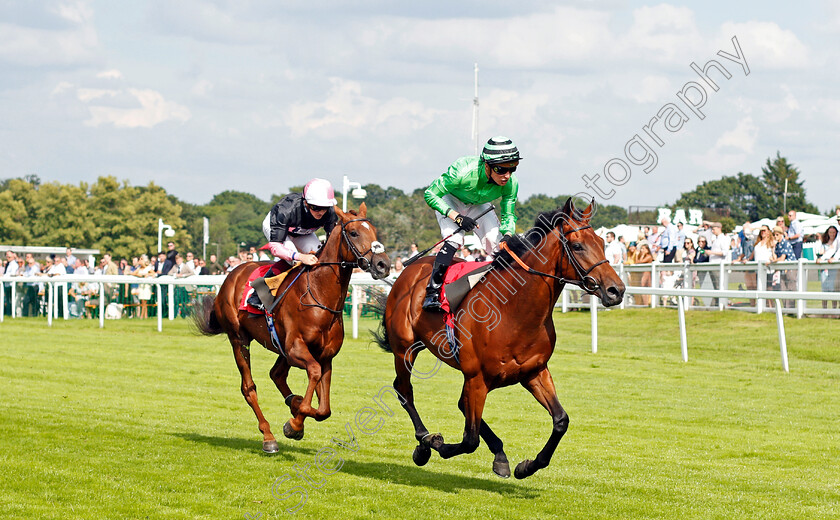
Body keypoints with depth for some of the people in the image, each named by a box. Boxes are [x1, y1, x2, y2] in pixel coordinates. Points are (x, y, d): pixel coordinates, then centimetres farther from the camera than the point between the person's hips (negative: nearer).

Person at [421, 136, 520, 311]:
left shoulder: (511, 183, -28)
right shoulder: (462, 172, -41)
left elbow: (509, 215, -14)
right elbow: (431, 194, -30)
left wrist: (508, 235, -35)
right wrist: (457, 217, -39)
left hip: (478, 205, 4)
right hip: (449, 200, -4)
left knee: (498, 245, -9)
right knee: (454, 240, -27)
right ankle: (432, 292, -25)